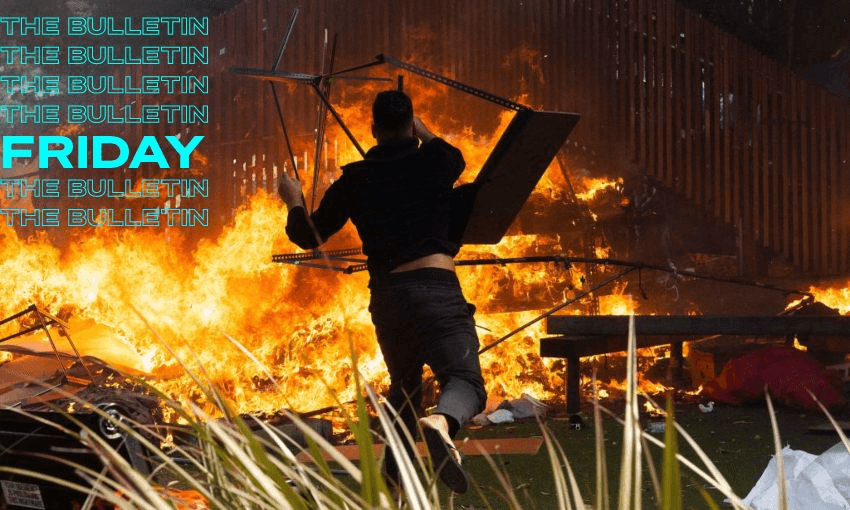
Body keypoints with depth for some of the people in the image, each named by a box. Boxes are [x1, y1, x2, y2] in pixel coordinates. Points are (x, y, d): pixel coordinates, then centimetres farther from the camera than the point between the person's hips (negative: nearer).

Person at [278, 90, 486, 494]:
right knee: (466, 379, -15)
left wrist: (293, 201, 42)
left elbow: (308, 235, 23)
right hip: (435, 286, -4)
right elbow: (457, 159, 34)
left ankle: (394, 475, 28)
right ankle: (440, 422, -48)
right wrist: (422, 131, 49)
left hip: (385, 294, 4)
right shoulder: (433, 160, 7)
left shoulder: (353, 180, 12)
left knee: (404, 385, 25)